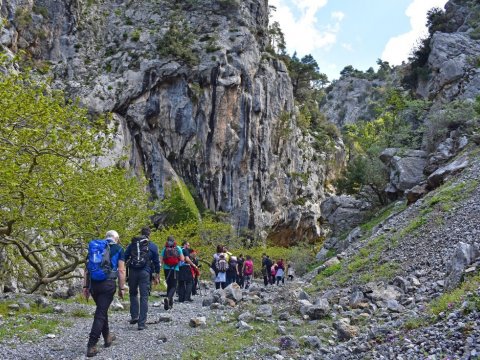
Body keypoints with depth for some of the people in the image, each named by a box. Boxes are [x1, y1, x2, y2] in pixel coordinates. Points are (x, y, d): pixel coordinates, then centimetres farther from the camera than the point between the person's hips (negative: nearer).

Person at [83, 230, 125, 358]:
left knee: (102, 310, 22)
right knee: (100, 313, -1)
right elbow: (121, 271, -2)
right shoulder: (119, 249, 5)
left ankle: (107, 337, 36)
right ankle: (91, 346, -4)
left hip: (93, 284, 4)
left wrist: (85, 286, 15)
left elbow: (87, 268, 13)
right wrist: (121, 288, 3)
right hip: (108, 284, -4)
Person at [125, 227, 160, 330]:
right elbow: (156, 262, 6)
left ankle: (134, 316, 13)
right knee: (144, 297, 1)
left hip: (132, 272, 2)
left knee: (133, 294, 22)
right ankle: (142, 323, 0)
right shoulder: (153, 246, 5)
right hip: (145, 273, -2)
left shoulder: (131, 244, 10)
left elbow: (124, 258, 9)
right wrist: (156, 276, 13)